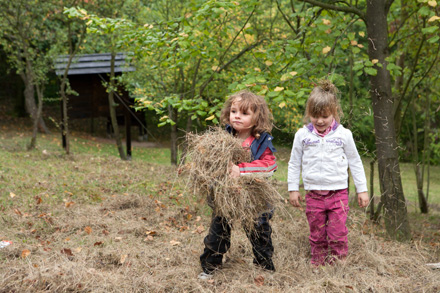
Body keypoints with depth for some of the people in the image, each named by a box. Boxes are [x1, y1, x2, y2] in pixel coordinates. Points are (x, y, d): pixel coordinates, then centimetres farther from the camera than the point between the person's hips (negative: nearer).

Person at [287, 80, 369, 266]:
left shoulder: (343, 134, 1)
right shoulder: (302, 135, 2)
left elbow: (355, 163, 10)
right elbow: (294, 163, 11)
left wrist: (362, 190, 9)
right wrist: (293, 189, 9)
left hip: (338, 193, -1)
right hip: (313, 194, 1)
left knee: (338, 235, -4)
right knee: (317, 235, 8)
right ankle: (317, 265, 19)